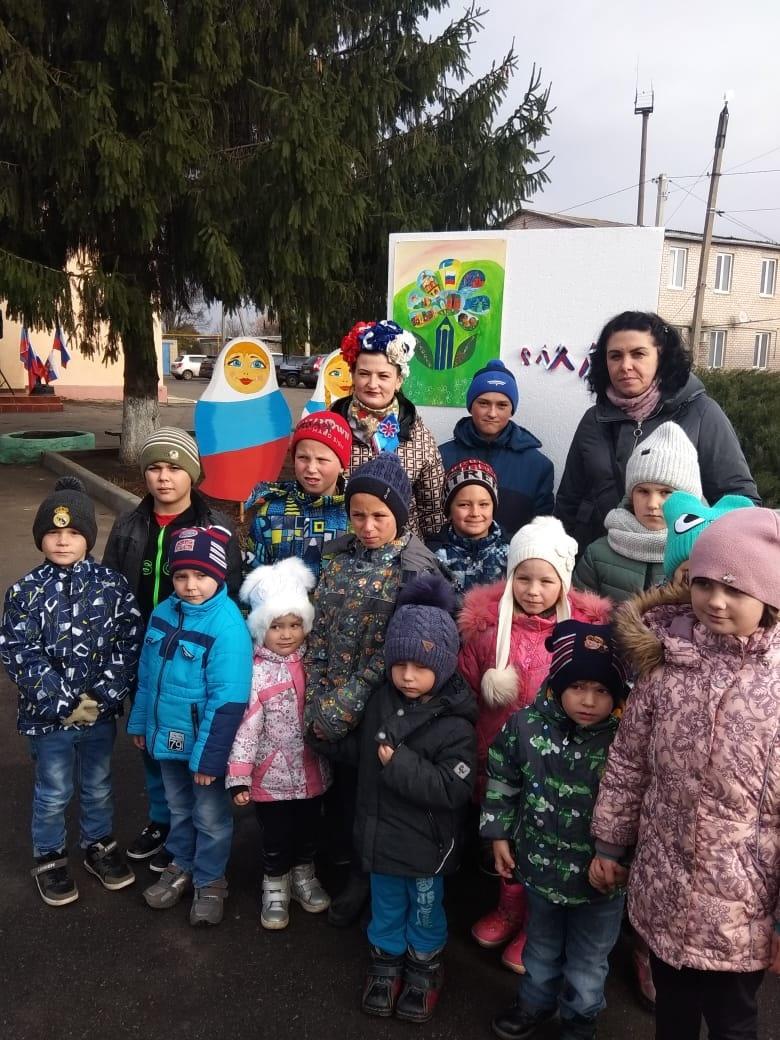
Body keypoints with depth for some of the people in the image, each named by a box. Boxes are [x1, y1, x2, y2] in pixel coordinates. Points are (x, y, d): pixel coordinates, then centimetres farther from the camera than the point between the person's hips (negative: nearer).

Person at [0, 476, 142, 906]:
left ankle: (99, 846, 41)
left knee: (98, 788, 19)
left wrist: (103, 696, -16)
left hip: (101, 711, 1)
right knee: (52, 794, 15)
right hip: (48, 715, -1)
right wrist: (64, 702, -18)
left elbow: (130, 642, -8)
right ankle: (49, 858, 37)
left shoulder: (112, 585, -7)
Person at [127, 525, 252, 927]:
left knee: (210, 816, 14)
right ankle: (181, 866, 46)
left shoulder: (227, 625, -24)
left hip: (204, 741, -6)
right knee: (179, 808, 25)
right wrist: (139, 721, 15)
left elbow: (228, 699, -23)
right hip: (167, 736, 6)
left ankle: (210, 881, 35)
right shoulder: (164, 611, -3)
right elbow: (147, 673, 10)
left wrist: (209, 755, -21)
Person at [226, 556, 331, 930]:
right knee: (275, 838, 12)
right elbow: (245, 727, -18)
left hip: (311, 770, 4)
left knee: (308, 831, 21)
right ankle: (275, 888, 35)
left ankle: (304, 875, 44)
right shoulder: (256, 673, -16)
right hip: (272, 774, -4)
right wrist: (238, 777, -19)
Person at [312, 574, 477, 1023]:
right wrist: (329, 739, 1)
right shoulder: (381, 700, -7)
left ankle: (425, 970, 44)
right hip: (380, 832, 5)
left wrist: (400, 764, -30)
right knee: (385, 905, 25)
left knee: (425, 911, 20)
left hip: (426, 844, -4)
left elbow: (454, 789, -29)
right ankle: (386, 964, 48)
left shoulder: (455, 724, -25)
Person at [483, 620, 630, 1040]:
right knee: (541, 946, 29)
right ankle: (535, 1001, 57)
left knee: (588, 961, 23)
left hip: (602, 874, -2)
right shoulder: (526, 726, -18)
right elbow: (502, 781, -2)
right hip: (541, 863, 2)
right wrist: (499, 834, 2)